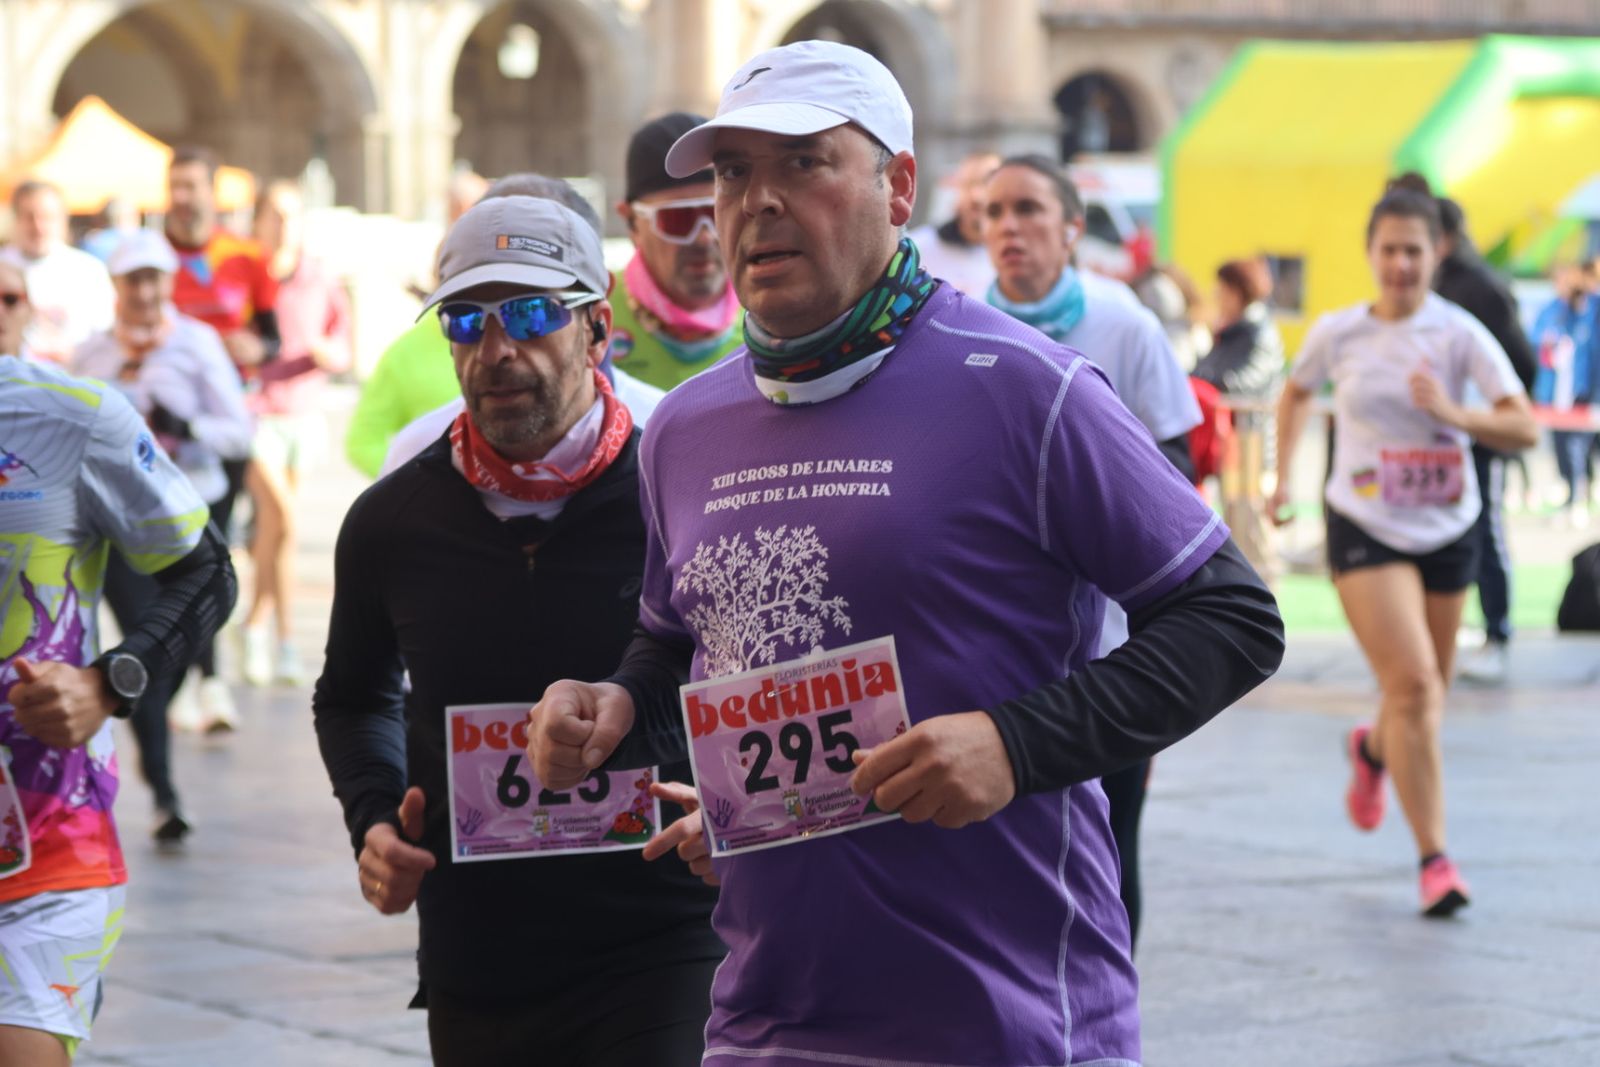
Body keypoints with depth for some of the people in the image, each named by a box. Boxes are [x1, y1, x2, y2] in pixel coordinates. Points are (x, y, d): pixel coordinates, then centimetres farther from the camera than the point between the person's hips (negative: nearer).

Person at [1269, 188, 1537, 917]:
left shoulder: (1458, 333, -7)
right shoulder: (1338, 333, -3)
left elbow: (1524, 428, -15)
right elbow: (1296, 393, 19)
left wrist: (1454, 413, -30)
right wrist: (1283, 476, 14)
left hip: (1447, 530, 2)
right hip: (1365, 529, -2)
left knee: (1428, 692, 15)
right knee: (1412, 685, -17)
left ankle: (1372, 750, 51)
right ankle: (1434, 859, -12)